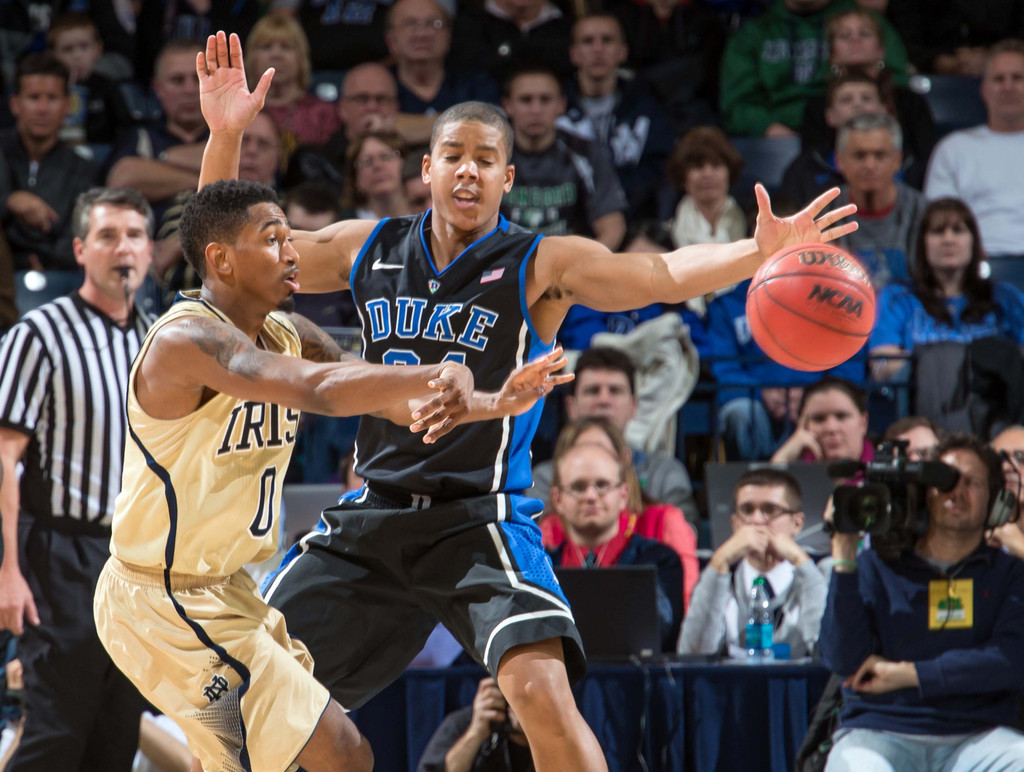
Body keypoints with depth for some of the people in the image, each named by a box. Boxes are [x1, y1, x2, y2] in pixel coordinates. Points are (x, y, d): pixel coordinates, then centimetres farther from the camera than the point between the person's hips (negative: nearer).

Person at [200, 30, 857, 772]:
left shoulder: (540, 265, -5)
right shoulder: (369, 249, 7)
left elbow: (661, 273, -19)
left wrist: (756, 253, -37)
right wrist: (226, 135, -2)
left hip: (478, 520, -5)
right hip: (372, 517, 5)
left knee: (542, 692, -26)